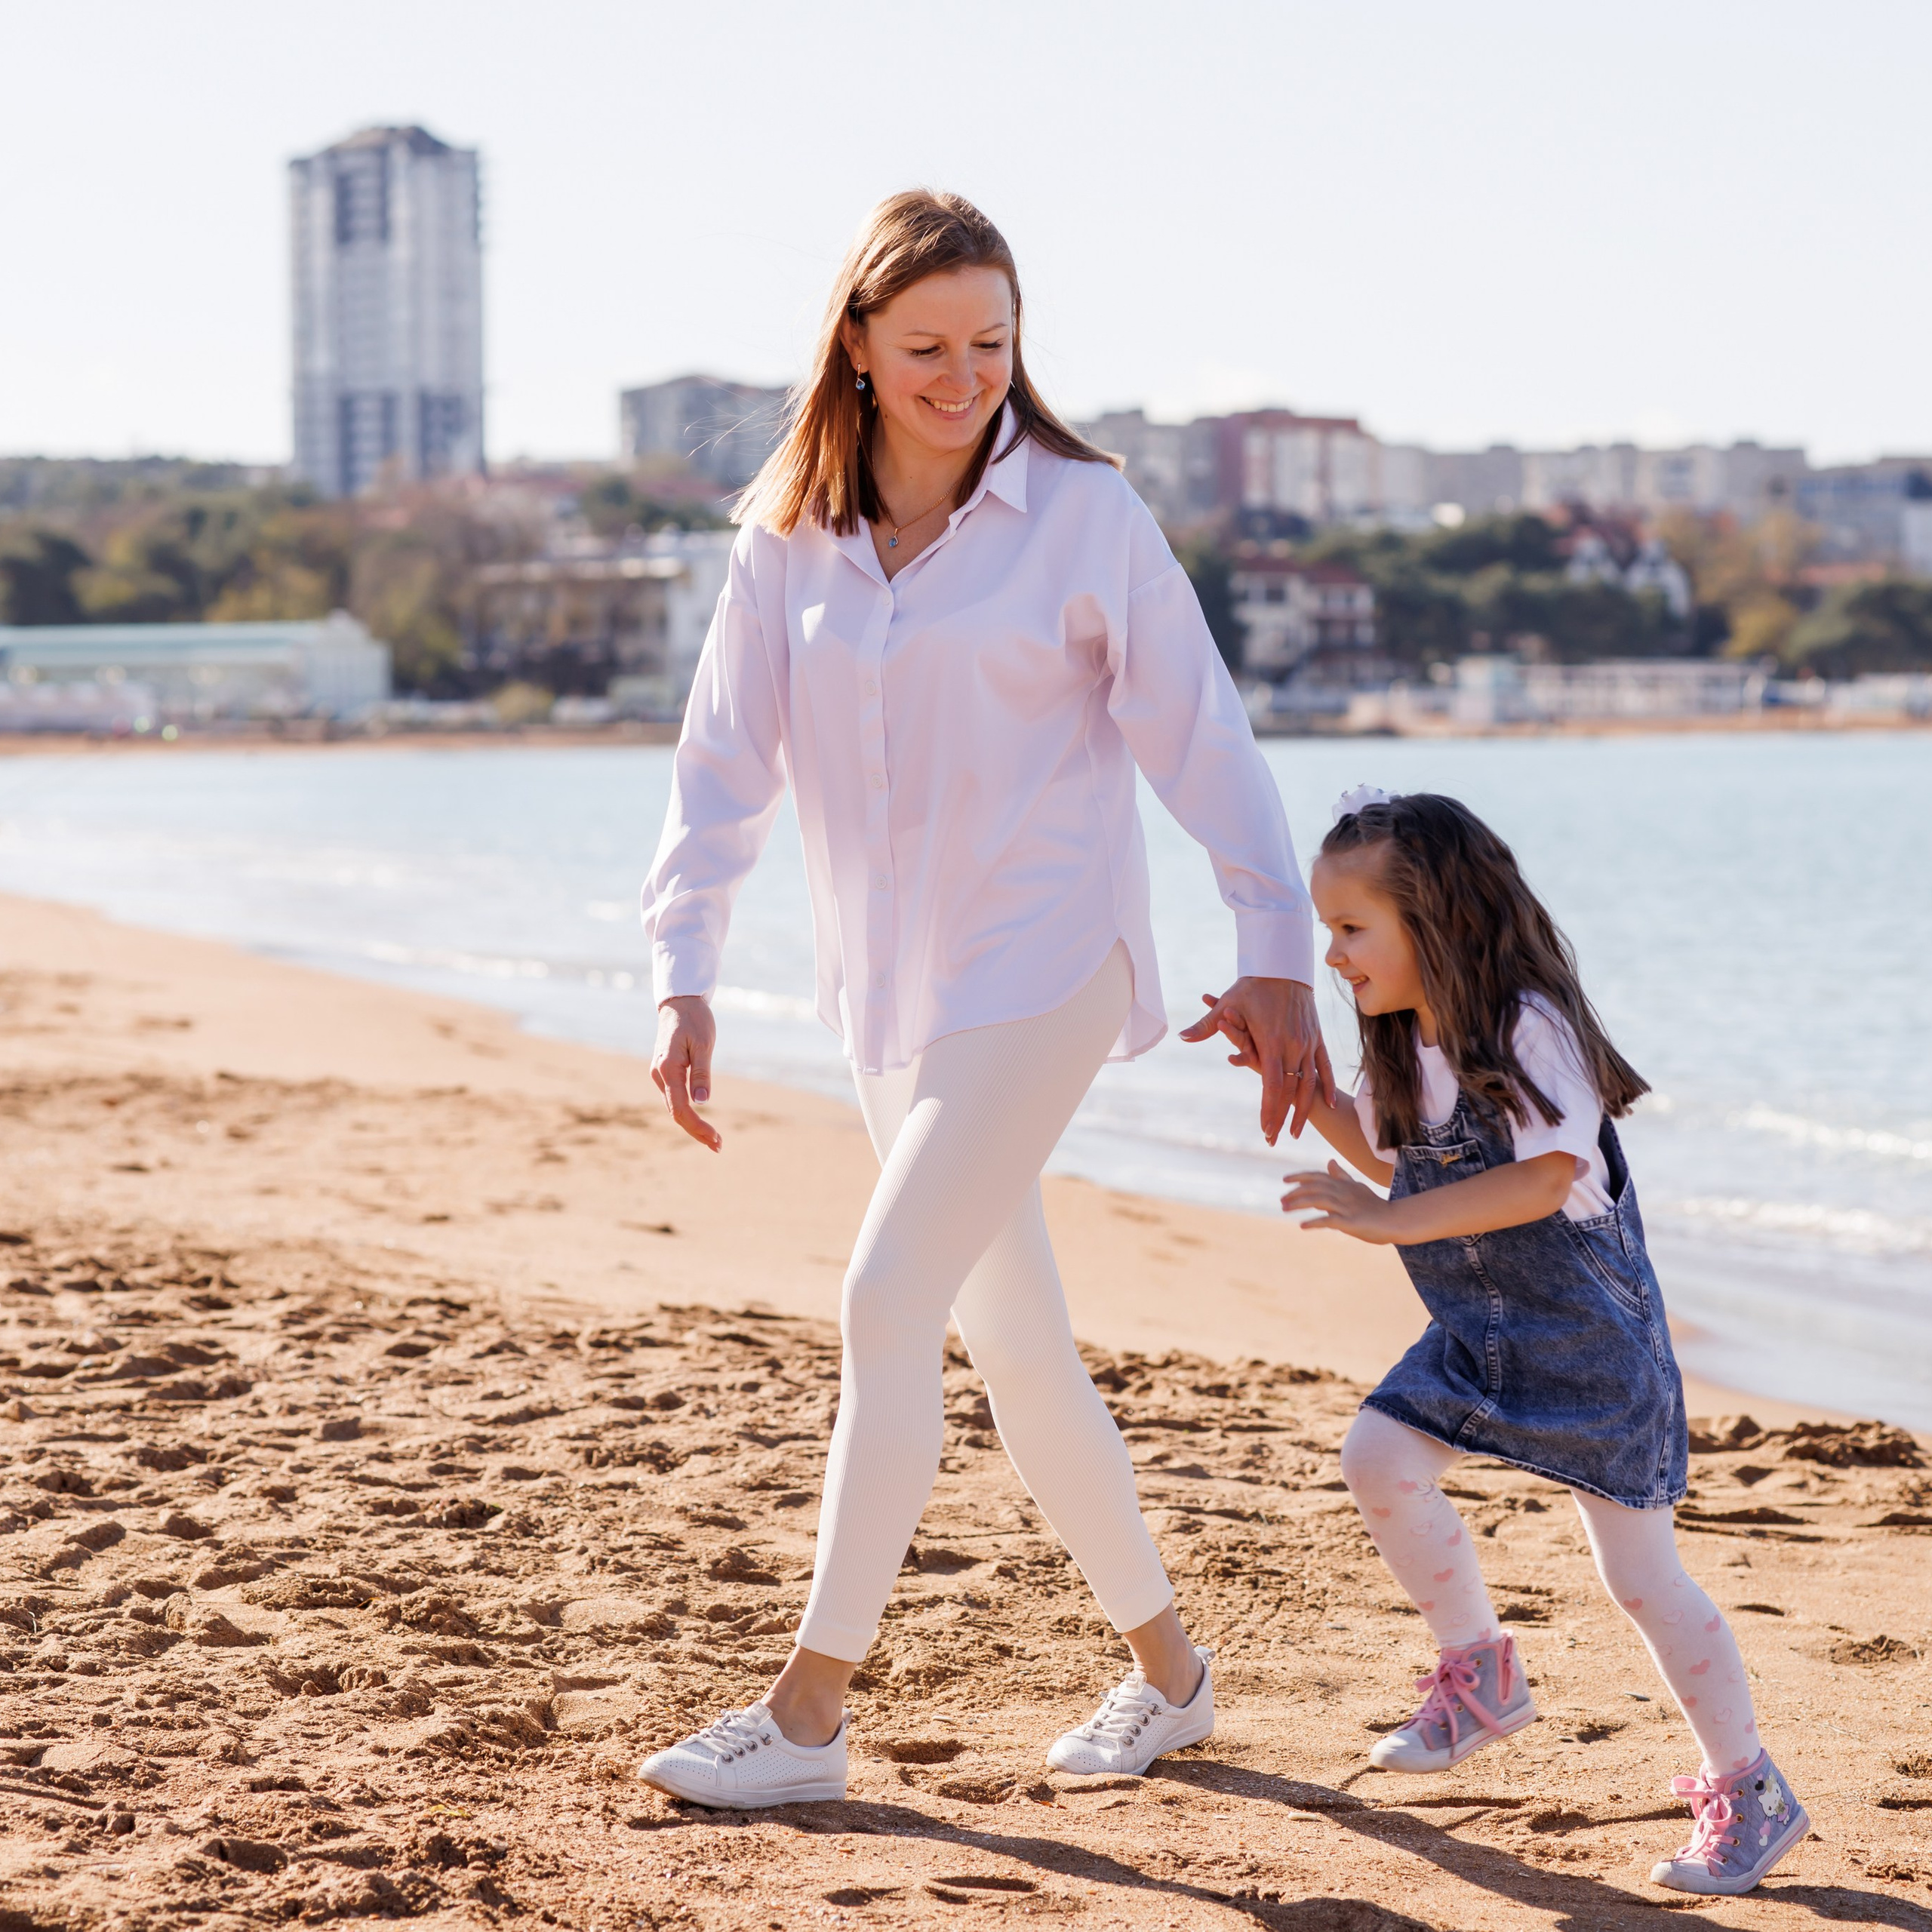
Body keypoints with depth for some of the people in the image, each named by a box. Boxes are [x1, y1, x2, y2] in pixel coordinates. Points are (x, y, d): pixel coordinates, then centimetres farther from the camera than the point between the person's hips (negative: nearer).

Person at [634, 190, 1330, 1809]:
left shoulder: (1082, 515, -7)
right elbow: (725, 764, 4)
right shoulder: (790, 535, 4)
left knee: (890, 1302, -14)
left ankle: (810, 1713, -6)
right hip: (892, 989, 5)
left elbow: (1200, 738, -6)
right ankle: (1167, 1672, 26)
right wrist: (685, 980, -6)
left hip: (1044, 963, -5)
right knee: (1014, 1340, 11)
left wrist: (1277, 960, -11)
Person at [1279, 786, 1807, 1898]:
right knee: (1379, 1455, -8)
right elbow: (1386, 1157, 19)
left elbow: (1547, 1178, -33)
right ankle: (1484, 1677, 12)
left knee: (1641, 1572, -6)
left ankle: (1751, 1793, 9)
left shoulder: (1527, 1027, -23)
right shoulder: (1408, 1046, 3)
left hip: (1591, 1337, -8)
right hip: (1479, 1334, 8)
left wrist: (1392, 1220, -34)